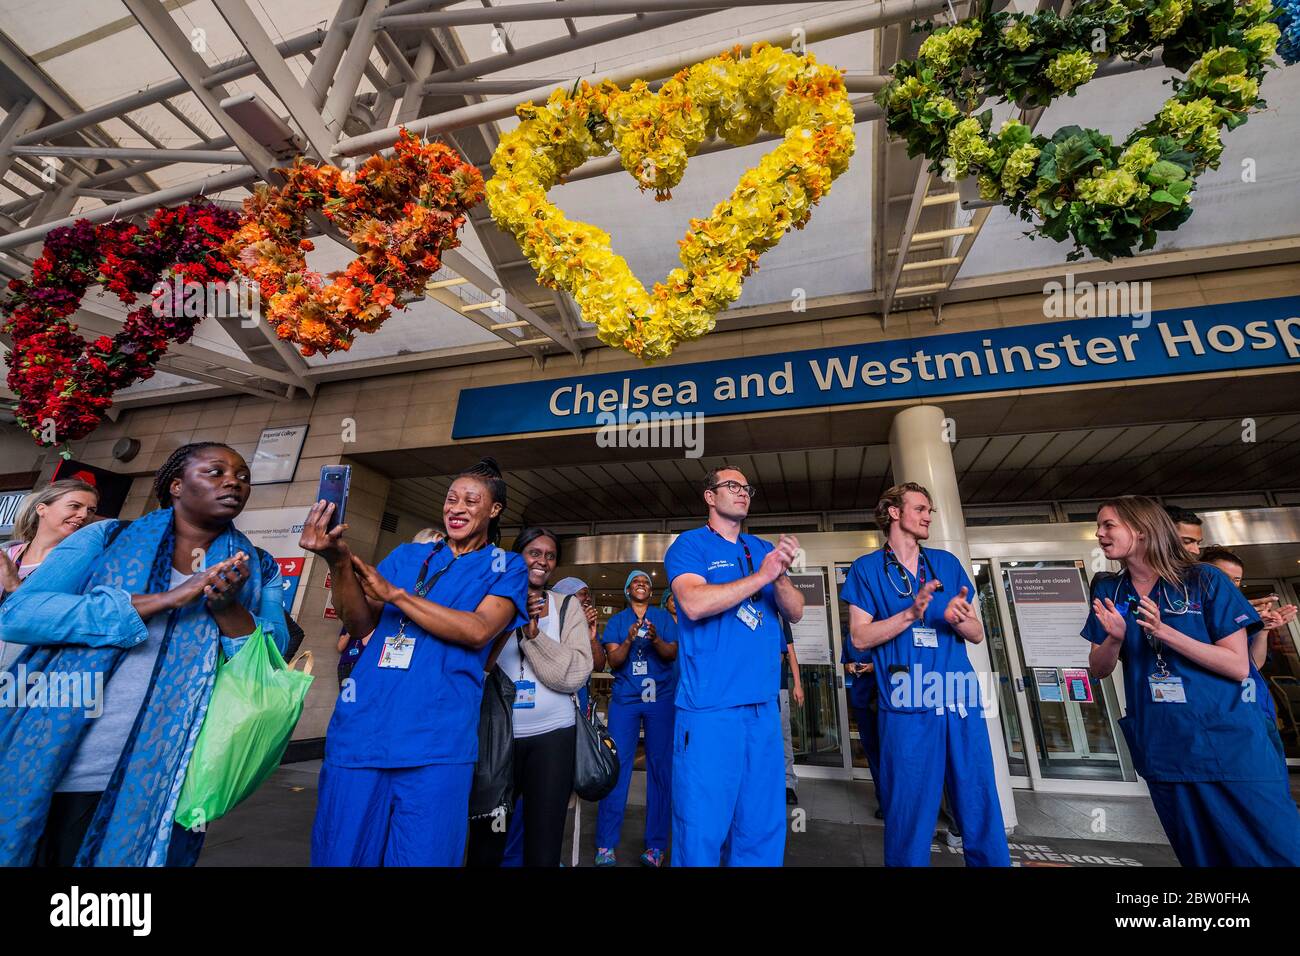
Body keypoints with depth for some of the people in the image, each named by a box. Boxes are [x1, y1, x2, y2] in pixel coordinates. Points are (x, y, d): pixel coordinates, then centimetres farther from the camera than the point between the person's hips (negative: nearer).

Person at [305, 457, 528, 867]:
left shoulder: (507, 567, 3)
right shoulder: (407, 555, 14)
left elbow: (478, 631, -13)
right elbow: (361, 623, 5)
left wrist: (395, 594, -15)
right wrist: (339, 562, -13)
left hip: (435, 741, -3)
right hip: (361, 726, 4)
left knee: (422, 857, 6)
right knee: (340, 853, 14)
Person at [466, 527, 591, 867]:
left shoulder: (568, 606, 0)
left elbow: (577, 674, -11)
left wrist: (533, 633, -20)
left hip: (553, 734, 0)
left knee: (543, 848, 12)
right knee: (485, 845, 16)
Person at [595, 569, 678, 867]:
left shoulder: (664, 617, 7)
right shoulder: (616, 621, 9)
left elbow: (672, 654, -2)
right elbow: (613, 661, 0)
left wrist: (655, 639, -22)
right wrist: (629, 641, -19)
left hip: (661, 697, 0)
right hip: (625, 698, 0)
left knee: (660, 766, 2)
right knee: (617, 765, -2)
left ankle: (656, 845, 12)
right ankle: (605, 845, 8)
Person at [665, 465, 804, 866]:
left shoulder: (763, 549, 13)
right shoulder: (689, 544, -3)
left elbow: (795, 612, 6)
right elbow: (695, 604, -19)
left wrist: (781, 575, -15)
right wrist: (761, 576, -19)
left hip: (764, 706, 6)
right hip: (709, 708, -5)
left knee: (763, 827, 16)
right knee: (703, 830, 4)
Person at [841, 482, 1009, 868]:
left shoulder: (947, 563, 13)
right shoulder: (866, 569, 1)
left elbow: (978, 634, 12)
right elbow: (860, 637, -6)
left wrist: (959, 619, -11)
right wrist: (910, 614, -18)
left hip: (961, 702, 4)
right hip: (908, 707, -3)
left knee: (982, 814, 10)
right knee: (909, 817, 5)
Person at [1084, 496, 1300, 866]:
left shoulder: (1205, 580, -8)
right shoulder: (1108, 592, 1)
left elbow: (1239, 666, -12)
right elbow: (1098, 670, 2)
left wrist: (1165, 632, -24)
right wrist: (1115, 639, -18)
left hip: (1232, 745, -3)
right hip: (1164, 751, 3)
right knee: (1200, 857, 16)